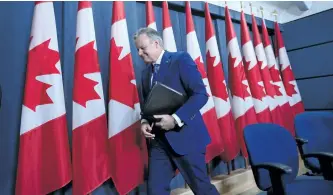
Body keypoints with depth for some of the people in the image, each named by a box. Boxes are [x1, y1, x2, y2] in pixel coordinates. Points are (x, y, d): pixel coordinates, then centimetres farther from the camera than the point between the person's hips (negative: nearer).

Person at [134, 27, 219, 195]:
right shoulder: (145, 73, 15)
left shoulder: (181, 59, -5)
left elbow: (201, 94, -14)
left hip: (184, 135, -5)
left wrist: (176, 119, -22)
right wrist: (144, 122, -2)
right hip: (158, 140, 6)